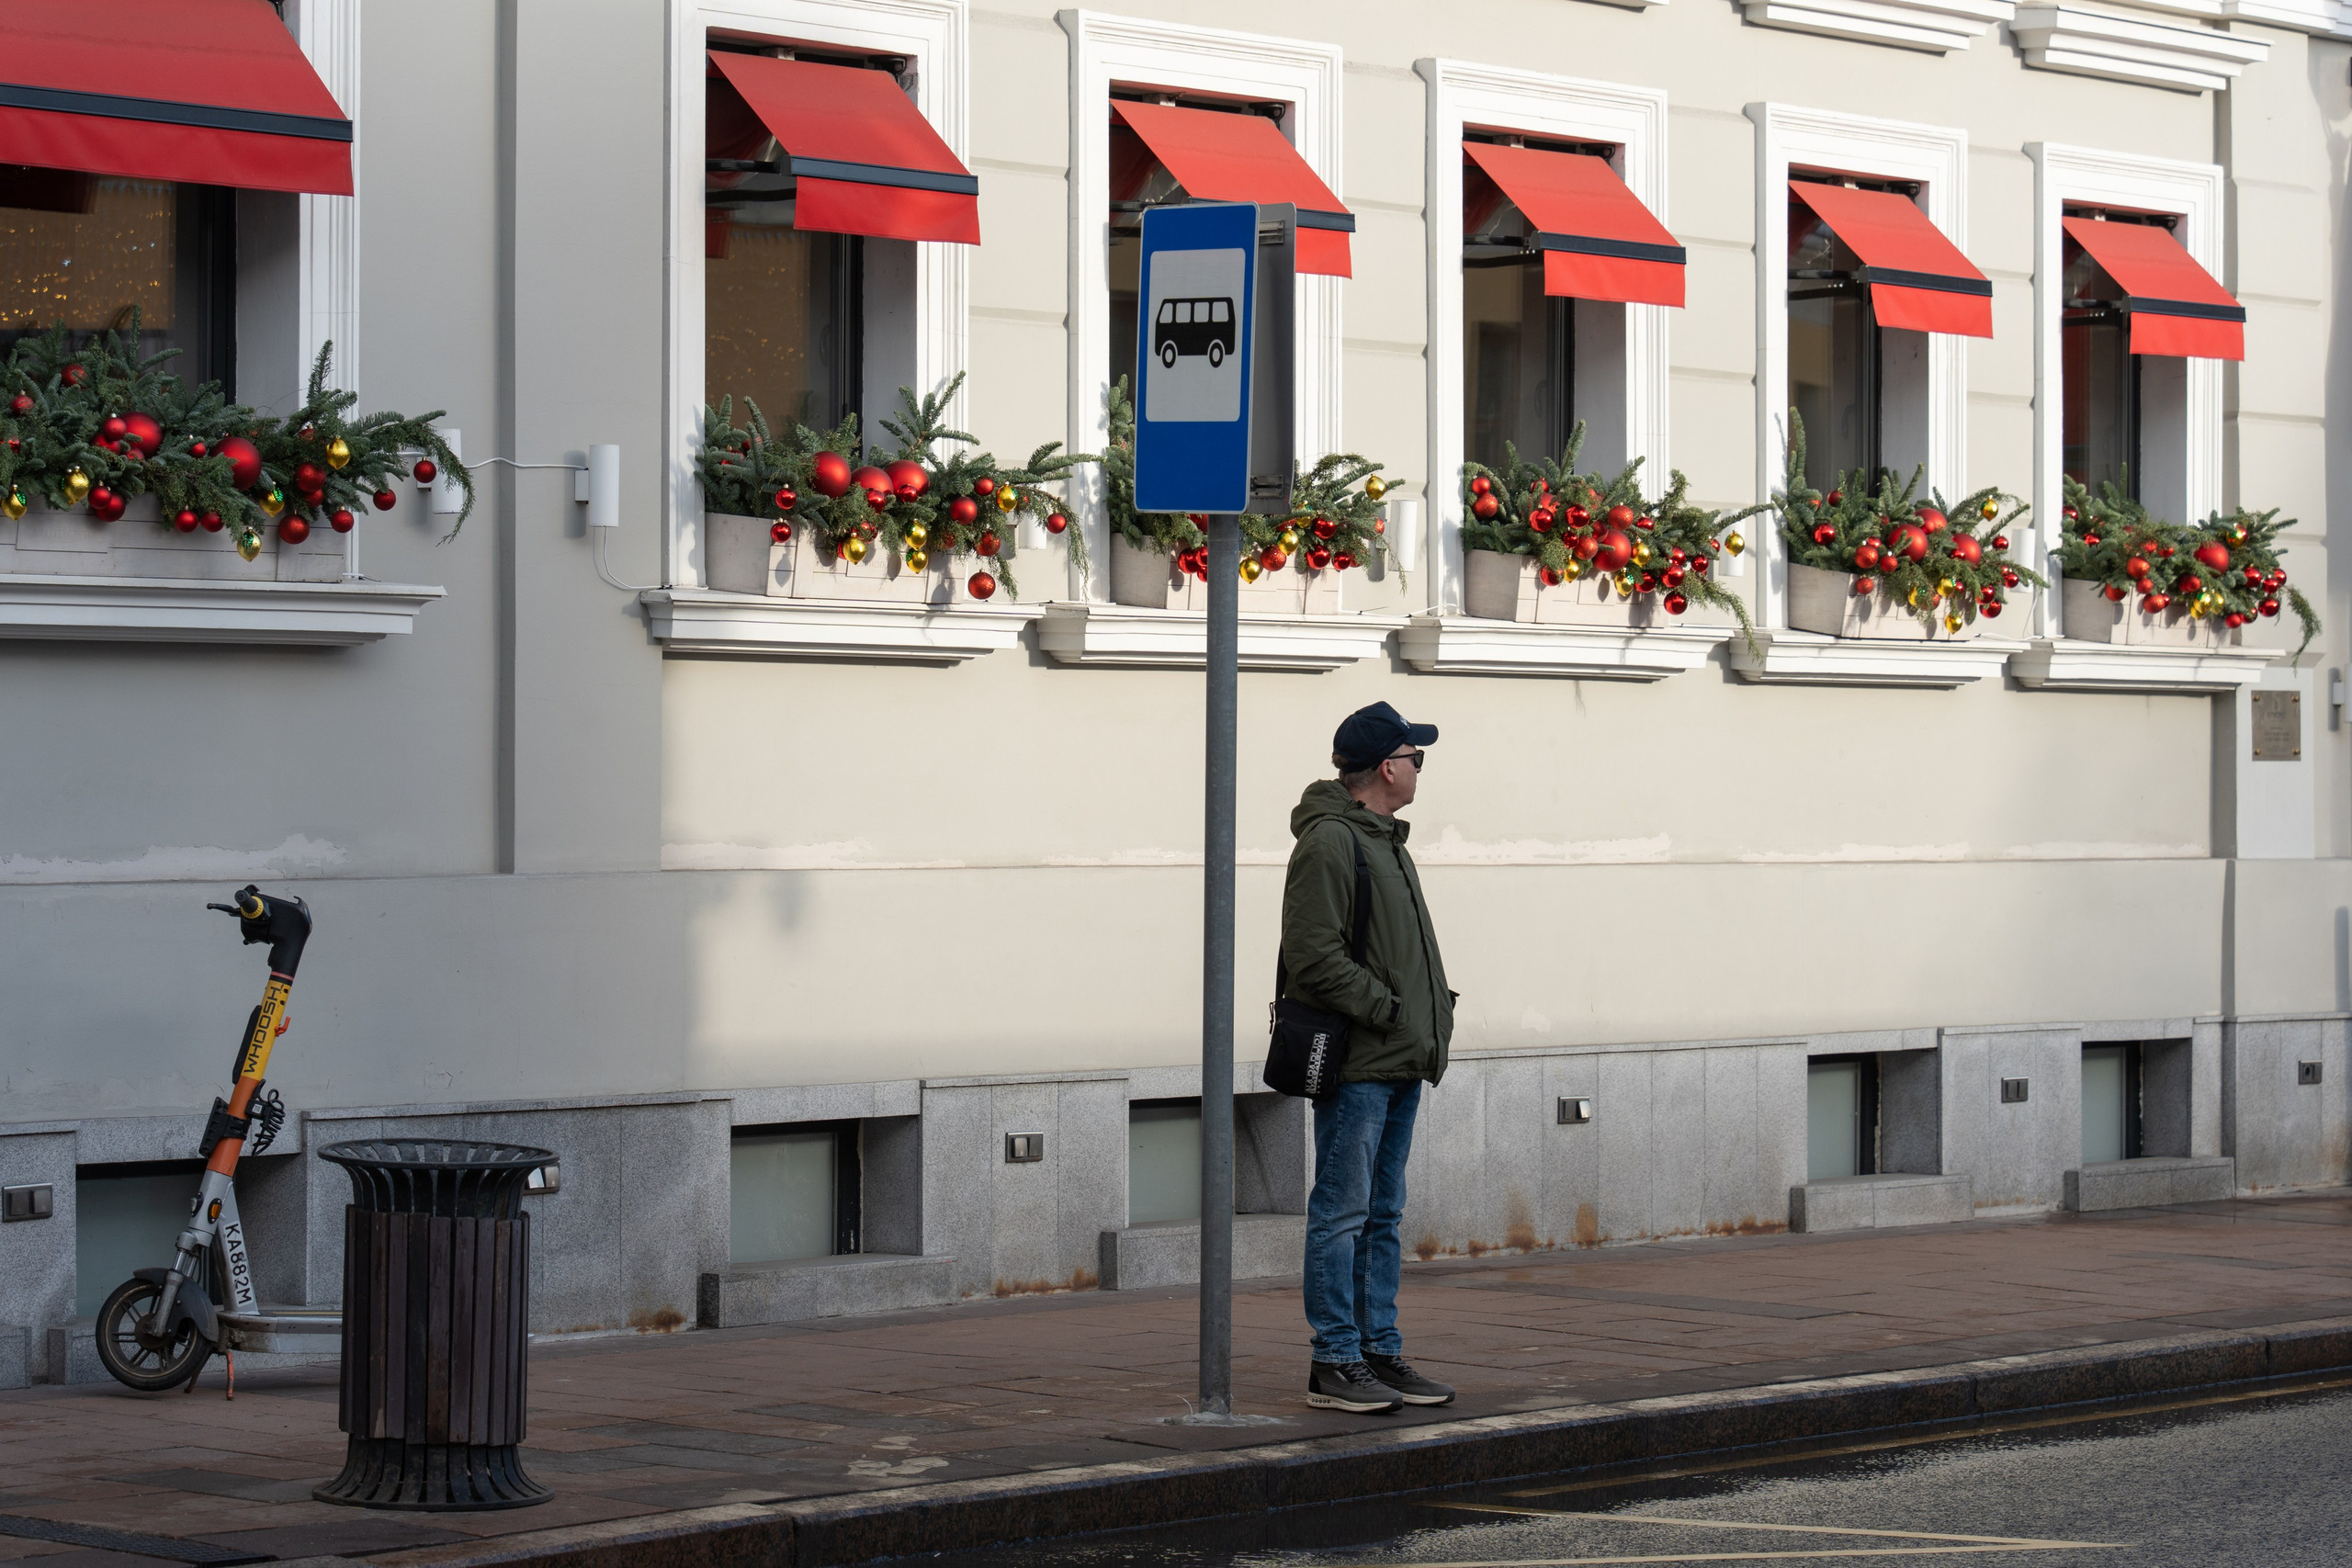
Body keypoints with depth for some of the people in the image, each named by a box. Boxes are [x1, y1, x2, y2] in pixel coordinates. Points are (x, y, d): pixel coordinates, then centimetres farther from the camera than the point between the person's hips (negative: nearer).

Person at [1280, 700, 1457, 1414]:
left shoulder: (1385, 840, 19)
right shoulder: (1328, 842, -12)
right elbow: (1314, 956, -19)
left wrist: (1432, 1013, 10)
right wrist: (1387, 1009, -17)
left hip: (1399, 1062, 10)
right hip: (1355, 1063, -10)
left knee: (1383, 1215, 12)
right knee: (1343, 1213, -5)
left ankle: (1381, 1353, 17)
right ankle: (1335, 1363, -2)